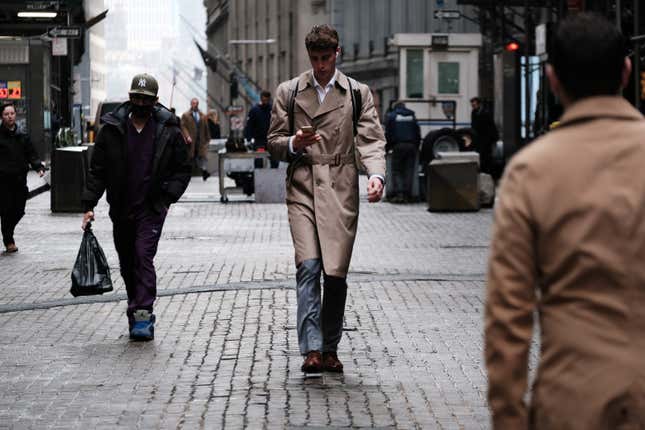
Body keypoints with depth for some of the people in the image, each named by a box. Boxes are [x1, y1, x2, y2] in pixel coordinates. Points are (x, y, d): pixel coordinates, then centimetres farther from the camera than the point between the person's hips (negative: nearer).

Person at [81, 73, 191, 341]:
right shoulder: (112, 130, 1)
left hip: (152, 208, -3)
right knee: (127, 263, 12)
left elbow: (183, 169, 5)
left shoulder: (168, 131, -2)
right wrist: (89, 205, -4)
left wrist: (168, 196, -9)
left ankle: (142, 314, -17)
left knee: (144, 257, -16)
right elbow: (97, 170, 3)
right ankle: (137, 308, 28)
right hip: (121, 209, 3)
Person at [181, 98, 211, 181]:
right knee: (191, 157, 3)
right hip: (191, 140, -2)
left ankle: (204, 170, -25)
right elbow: (183, 126, -2)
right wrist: (187, 136, -16)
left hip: (201, 140, 2)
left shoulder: (202, 116, 15)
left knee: (203, 155, -15)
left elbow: (206, 127, 17)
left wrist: (207, 139, 13)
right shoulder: (185, 115, 6)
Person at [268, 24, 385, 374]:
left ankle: (330, 349, 14)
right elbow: (274, 143, 13)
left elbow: (372, 140, 1)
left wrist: (376, 175, -19)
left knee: (336, 273, 1)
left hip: (341, 191, 0)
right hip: (302, 189, 0)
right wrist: (293, 144, -11)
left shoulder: (358, 93, 9)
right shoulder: (288, 92, 10)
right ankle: (311, 350, -17)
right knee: (308, 267, -14)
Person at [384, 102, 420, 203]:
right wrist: (417, 147, 22)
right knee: (409, 171, 4)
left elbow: (388, 134, 5)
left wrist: (386, 148, 12)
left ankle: (399, 194, -12)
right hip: (412, 146, 3)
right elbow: (418, 133, 17)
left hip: (398, 146, -3)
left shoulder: (391, 116, 8)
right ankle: (407, 195, -1)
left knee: (396, 171, 3)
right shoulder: (412, 116, 18)